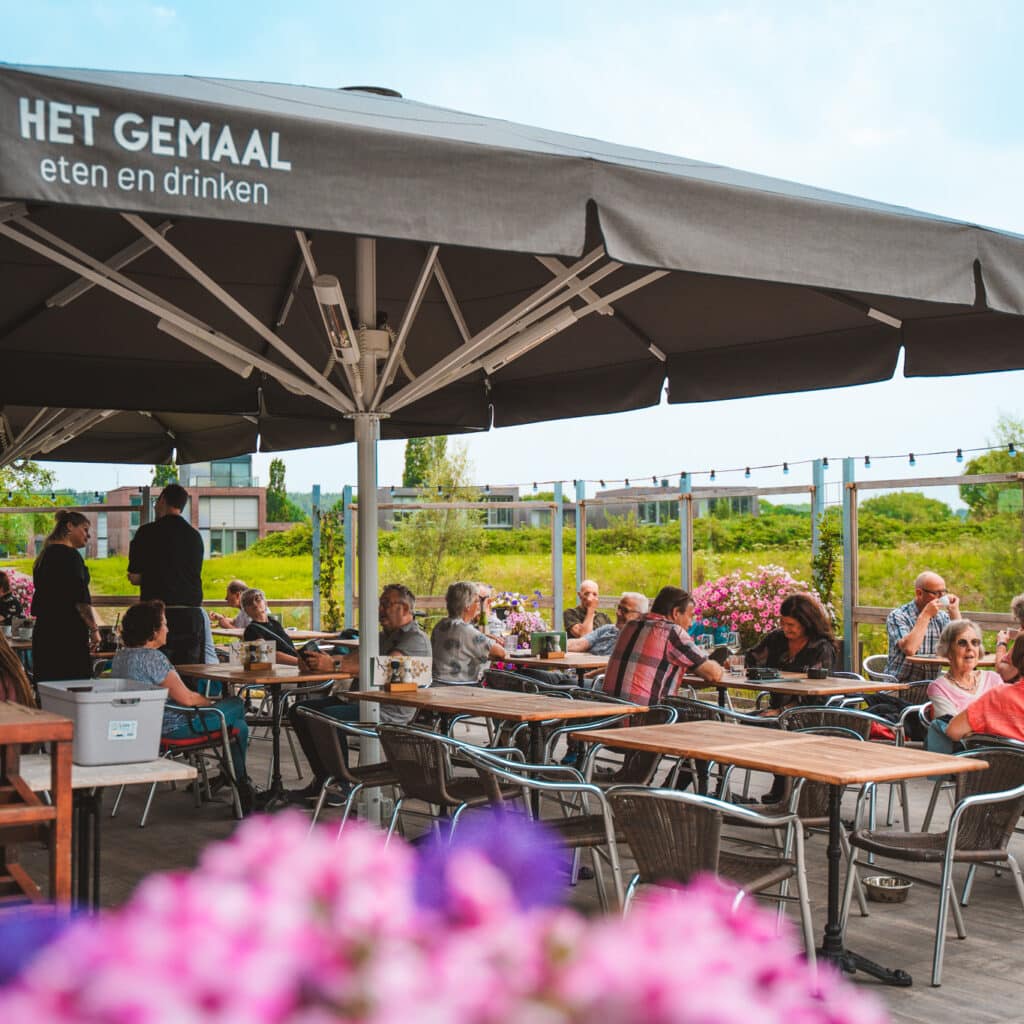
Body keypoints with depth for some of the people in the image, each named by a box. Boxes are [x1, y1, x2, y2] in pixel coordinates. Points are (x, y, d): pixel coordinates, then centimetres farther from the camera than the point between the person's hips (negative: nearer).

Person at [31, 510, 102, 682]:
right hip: (68, 633, -9)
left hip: (43, 630, 9)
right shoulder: (70, 555, -10)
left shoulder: (45, 555, 17)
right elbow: (80, 599, -16)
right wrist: (94, 629, -9)